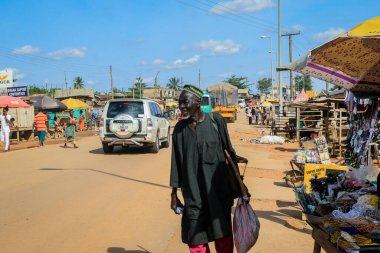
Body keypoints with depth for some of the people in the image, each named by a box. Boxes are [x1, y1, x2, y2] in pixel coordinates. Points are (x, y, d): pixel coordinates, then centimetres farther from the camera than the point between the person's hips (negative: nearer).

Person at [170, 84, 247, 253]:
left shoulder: (215, 120, -3)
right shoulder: (179, 128, 3)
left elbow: (228, 148, 2)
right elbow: (176, 162, 6)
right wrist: (174, 192, 8)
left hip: (217, 189, -1)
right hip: (192, 192, 1)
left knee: (223, 236, 9)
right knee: (196, 239, 6)